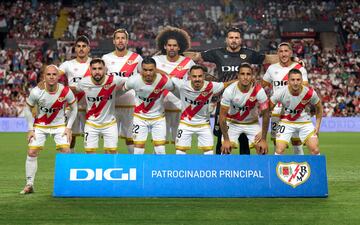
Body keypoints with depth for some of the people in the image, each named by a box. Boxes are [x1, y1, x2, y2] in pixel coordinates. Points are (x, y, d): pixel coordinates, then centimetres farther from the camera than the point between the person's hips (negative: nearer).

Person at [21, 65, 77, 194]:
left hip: (59, 125, 0)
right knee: (31, 152, -6)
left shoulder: (66, 92, -19)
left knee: (66, 151, -11)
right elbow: (28, 109, -3)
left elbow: (74, 108, -1)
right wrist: (30, 129, -5)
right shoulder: (36, 92, -20)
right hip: (40, 125, 0)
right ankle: (29, 185, 7)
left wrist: (69, 127, -6)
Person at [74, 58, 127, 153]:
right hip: (91, 124, 1)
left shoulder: (114, 80, -19)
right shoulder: (84, 82, -13)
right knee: (89, 151, 3)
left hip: (109, 123, -1)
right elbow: (75, 90, 9)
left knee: (112, 151, 3)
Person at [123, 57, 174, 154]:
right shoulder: (134, 80, -20)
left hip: (158, 118, 0)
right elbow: (123, 89, 1)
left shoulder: (164, 81, -22)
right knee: (138, 149, -3)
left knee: (160, 151, -1)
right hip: (140, 117, 0)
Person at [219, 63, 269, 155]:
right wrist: (226, 139, -20)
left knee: (262, 149, -9)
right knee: (225, 149, -13)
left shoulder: (259, 91, -25)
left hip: (252, 123, 1)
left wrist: (263, 139, -14)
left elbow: (265, 114, -14)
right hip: (232, 122, -1)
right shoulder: (229, 91, -26)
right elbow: (222, 115, -18)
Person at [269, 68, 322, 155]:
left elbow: (319, 108, 2)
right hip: (286, 122, -1)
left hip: (304, 122, 1)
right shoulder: (281, 93, -23)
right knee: (279, 150, -15)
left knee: (315, 150, -9)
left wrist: (317, 126, -2)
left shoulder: (310, 93, -19)